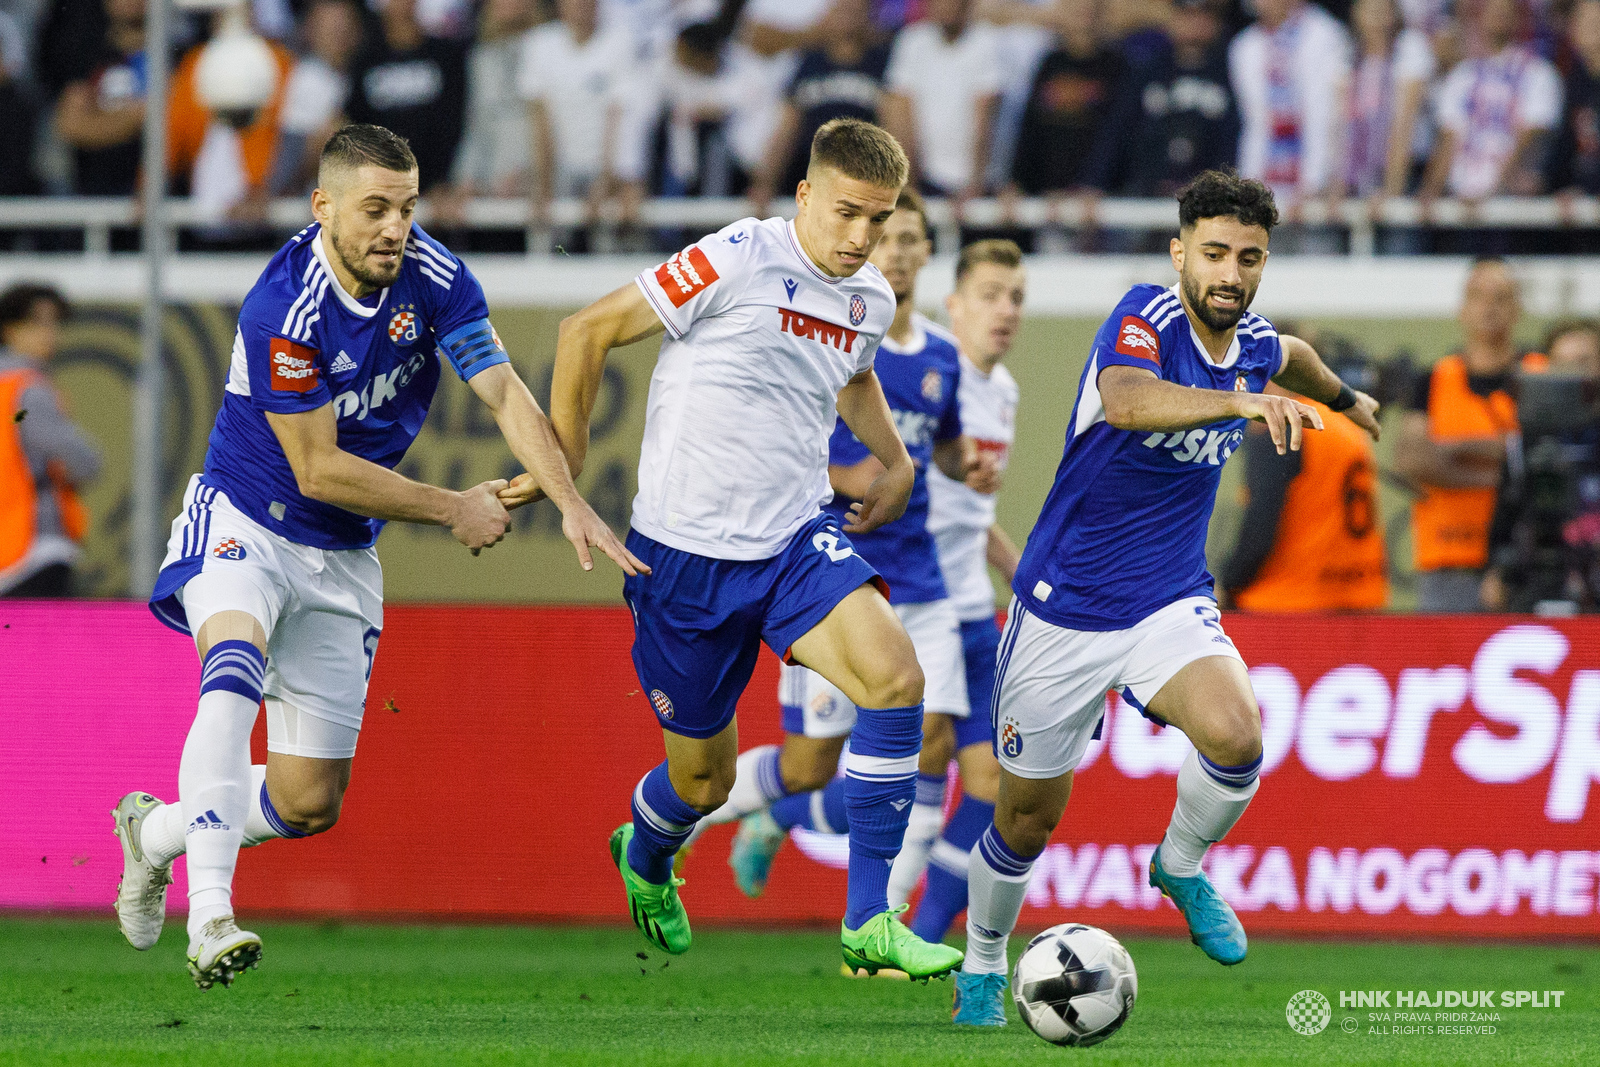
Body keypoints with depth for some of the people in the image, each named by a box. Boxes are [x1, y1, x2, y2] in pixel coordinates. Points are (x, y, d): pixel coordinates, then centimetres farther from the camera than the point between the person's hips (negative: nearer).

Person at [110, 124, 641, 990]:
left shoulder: (433, 278, -10)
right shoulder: (283, 310, -26)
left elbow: (505, 393, -13)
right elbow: (319, 471, -21)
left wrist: (571, 502, -29)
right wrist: (454, 510, -13)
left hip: (342, 558, 6)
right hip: (244, 523, -5)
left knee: (311, 803, 4)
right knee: (236, 668, -38)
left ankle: (156, 832, 33)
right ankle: (210, 915, -45)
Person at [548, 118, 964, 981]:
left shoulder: (872, 300, 5)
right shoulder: (737, 262, -16)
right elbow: (588, 331, -8)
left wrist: (895, 461, 15)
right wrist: (562, 467, -4)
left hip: (796, 538, 4)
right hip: (686, 552, -4)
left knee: (896, 674, -24)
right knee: (703, 780, 8)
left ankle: (869, 923, -18)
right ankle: (643, 857, 48)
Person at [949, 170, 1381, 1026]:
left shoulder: (1253, 345, -1)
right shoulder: (1146, 319, -20)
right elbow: (1125, 401, -44)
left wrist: (1344, 396, 45)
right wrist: (1243, 401, -57)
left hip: (1170, 603, 4)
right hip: (1064, 608, -4)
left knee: (1235, 736, -26)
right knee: (1029, 818, 7)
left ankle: (1181, 867, 5)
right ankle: (982, 968, 35)